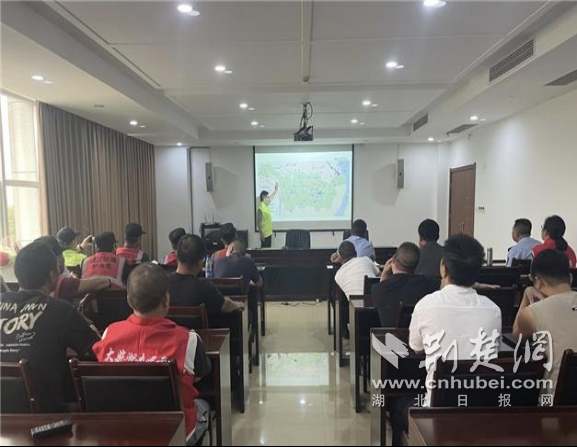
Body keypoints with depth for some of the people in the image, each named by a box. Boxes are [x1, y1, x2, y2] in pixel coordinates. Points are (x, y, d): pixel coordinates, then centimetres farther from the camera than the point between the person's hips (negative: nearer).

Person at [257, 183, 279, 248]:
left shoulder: (266, 206, 8)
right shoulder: (260, 208, -19)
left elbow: (271, 198, 28)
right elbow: (258, 223, -20)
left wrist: (276, 189, 30)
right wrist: (261, 235, -22)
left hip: (269, 233, 9)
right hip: (264, 234, -9)